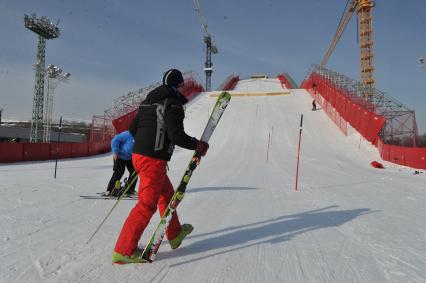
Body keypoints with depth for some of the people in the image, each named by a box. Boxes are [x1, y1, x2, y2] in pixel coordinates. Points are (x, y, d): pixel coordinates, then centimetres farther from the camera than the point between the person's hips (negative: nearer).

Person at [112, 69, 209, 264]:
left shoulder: (148, 102, 15)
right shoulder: (173, 105, -11)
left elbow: (132, 128, 17)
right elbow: (176, 135, -21)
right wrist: (198, 145, -7)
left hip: (138, 155, 9)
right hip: (154, 160, -9)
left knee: (167, 194, 22)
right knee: (147, 205, -2)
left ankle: (175, 234, 37)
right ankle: (124, 251, 5)